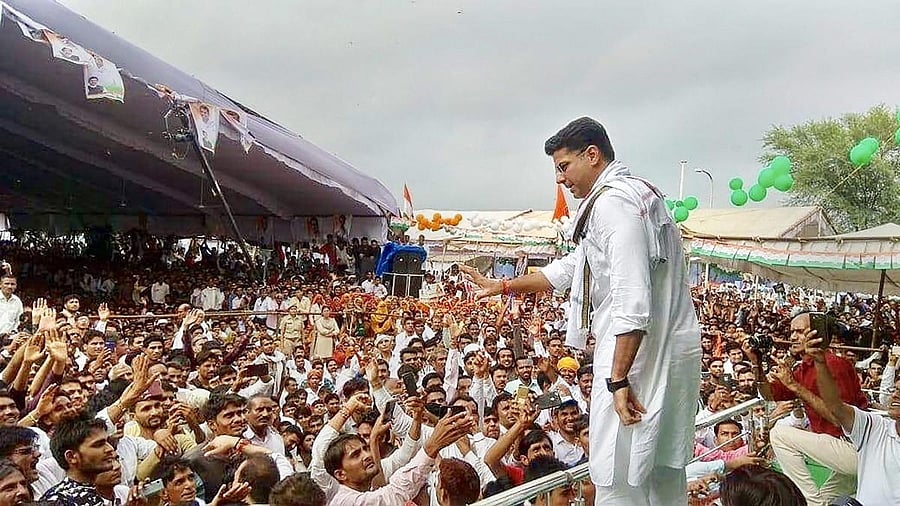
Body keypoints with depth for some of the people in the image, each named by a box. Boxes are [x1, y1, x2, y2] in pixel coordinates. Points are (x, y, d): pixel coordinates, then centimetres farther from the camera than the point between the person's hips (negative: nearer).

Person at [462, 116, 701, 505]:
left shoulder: (613, 201, -14)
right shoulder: (635, 193, 20)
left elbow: (632, 301, -24)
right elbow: (573, 267, 29)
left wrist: (618, 378, -23)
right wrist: (503, 287, 32)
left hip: (638, 357, -11)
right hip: (669, 356, 11)